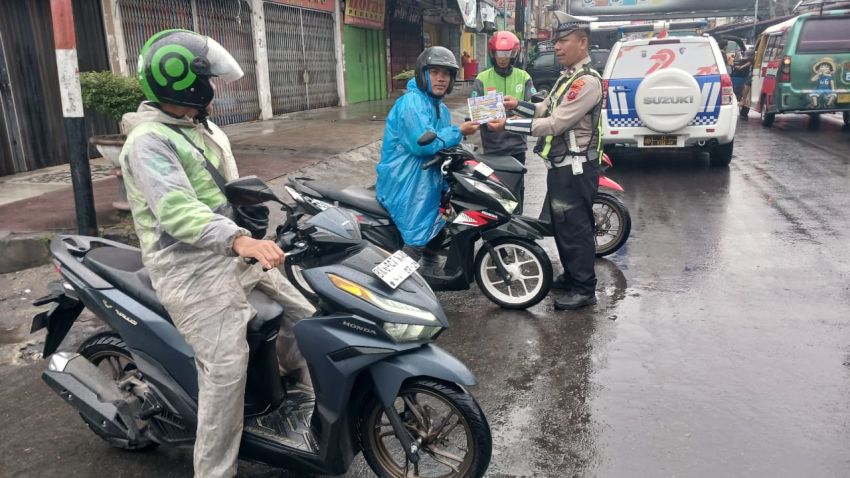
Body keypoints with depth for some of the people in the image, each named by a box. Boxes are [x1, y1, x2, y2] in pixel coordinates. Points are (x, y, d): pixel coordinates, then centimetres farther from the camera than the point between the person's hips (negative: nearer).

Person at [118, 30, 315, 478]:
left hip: (234, 256, 9)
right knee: (226, 368, -13)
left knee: (302, 315, 15)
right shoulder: (149, 141, -16)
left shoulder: (204, 129, 15)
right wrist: (240, 239, -46)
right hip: (193, 272, -9)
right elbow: (177, 211, -31)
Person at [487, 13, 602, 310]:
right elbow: (547, 111, 22)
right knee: (561, 224, 18)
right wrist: (517, 105, 6)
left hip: (575, 168, -10)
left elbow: (555, 124, -24)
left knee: (575, 228, -4)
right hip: (561, 166, 10)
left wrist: (507, 125, -23)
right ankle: (571, 275, 33)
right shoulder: (567, 77, 15)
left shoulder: (587, 81, -18)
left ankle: (584, 289, 6)